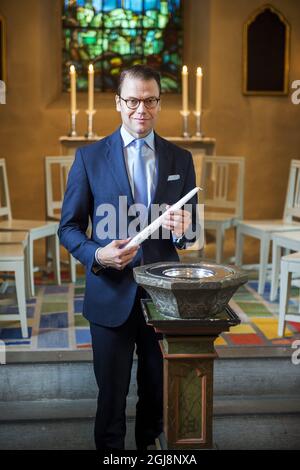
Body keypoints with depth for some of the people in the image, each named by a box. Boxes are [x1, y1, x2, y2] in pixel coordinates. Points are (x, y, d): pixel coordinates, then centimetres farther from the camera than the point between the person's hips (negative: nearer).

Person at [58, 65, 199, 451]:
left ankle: (149, 445, 41)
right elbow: (68, 227, 0)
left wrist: (183, 229, -16)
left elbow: (190, 230, 9)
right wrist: (97, 255, -20)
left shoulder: (180, 159, 5)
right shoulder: (89, 157, -2)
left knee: (158, 390, 18)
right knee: (111, 394, 10)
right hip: (111, 294, -2)